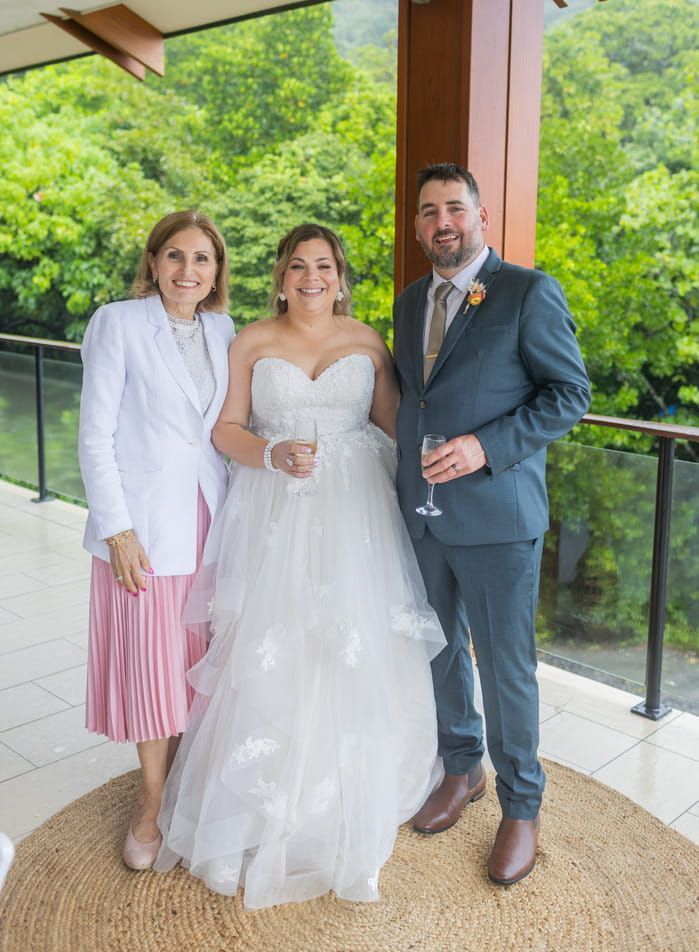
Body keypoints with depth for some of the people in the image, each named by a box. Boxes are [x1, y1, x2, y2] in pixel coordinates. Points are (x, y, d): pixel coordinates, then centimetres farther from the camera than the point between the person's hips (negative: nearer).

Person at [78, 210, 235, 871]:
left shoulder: (222, 331, 7)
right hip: (143, 524, -4)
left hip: (210, 520, 4)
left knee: (197, 658, 12)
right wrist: (116, 529, -13)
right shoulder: (118, 323, -7)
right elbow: (95, 435, -9)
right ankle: (152, 804, 24)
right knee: (149, 660, 5)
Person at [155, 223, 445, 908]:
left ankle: (349, 808, 21)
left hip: (354, 515, 1)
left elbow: (394, 426, 8)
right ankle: (269, 807, 15)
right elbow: (225, 429, 2)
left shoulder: (367, 342, 8)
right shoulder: (251, 342, 5)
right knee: (270, 656, -2)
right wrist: (274, 455, -17)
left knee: (354, 655, 2)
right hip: (275, 515, 0)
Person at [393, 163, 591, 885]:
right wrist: (406, 478, 8)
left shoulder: (529, 292, -8)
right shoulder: (409, 302, 12)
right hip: (422, 513, 6)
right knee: (439, 651, 18)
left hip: (496, 514, -6)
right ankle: (462, 770, 41)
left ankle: (520, 806, 27)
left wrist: (485, 446, -21)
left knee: (505, 665, 5)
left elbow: (570, 392, -10)